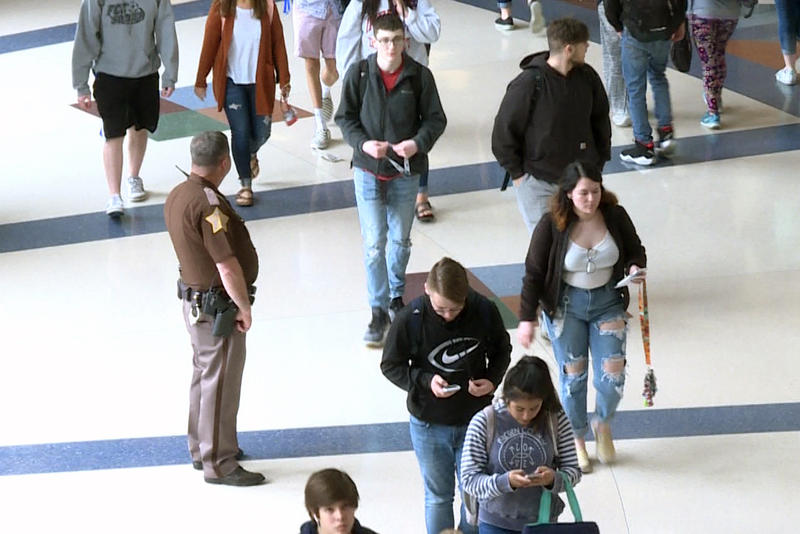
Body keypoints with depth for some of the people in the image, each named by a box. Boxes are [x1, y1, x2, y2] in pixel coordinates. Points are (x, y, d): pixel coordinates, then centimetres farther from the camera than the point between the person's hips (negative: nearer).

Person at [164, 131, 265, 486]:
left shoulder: (177, 195, 3)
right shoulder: (209, 204, -27)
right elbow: (228, 266, -27)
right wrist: (244, 308, -13)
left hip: (193, 299, 10)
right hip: (218, 308, -10)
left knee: (205, 374, 22)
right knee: (220, 383, 1)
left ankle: (201, 448, 36)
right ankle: (219, 464, 11)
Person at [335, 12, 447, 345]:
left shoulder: (420, 76, -9)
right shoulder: (358, 73, -9)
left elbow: (436, 118, -1)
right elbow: (345, 117, -1)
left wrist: (418, 143, -19)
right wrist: (363, 143, -18)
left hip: (405, 171, 1)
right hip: (368, 170, -1)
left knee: (400, 240, 16)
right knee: (374, 243, -4)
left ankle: (396, 295, 39)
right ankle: (379, 311, 6)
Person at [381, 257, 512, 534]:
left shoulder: (485, 311, -15)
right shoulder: (409, 319, -19)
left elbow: (502, 350, 5)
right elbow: (391, 366, -6)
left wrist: (492, 380, -14)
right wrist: (425, 381, -22)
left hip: (475, 419, 1)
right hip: (429, 424, -1)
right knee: (438, 496, 13)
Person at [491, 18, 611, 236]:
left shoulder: (587, 77, -1)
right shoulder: (528, 84, -18)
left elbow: (600, 119, 14)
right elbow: (503, 131, -10)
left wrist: (599, 161, 12)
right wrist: (517, 173, -7)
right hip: (538, 183, -5)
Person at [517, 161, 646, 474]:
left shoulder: (615, 216, -10)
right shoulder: (551, 225, -17)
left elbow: (635, 249, 7)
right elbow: (533, 273, -8)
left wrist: (636, 267, -16)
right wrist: (527, 319, -8)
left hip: (607, 300, 2)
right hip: (565, 304, -2)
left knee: (613, 374, -3)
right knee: (573, 374, 7)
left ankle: (603, 424, 30)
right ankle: (576, 439, 30)